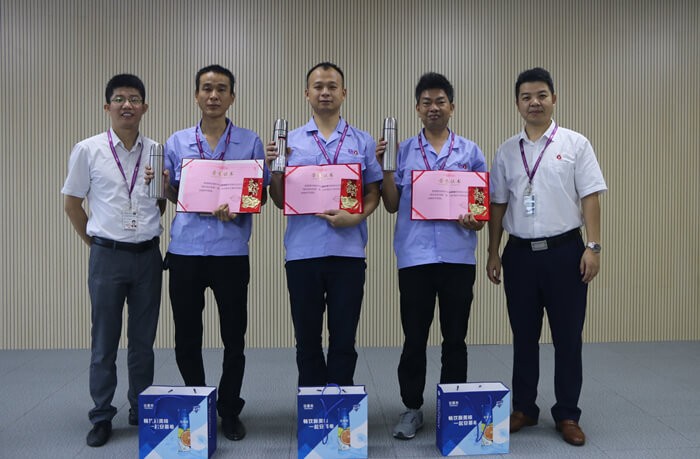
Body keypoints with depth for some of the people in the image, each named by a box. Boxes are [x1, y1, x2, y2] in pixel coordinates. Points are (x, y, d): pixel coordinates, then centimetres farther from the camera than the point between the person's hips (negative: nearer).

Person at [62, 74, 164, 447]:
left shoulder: (157, 152, 2)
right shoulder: (88, 150, -3)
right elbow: (72, 204, 6)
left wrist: (146, 229, 3)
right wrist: (95, 242, 5)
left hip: (147, 255, 2)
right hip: (107, 256, -2)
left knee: (143, 340, 11)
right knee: (104, 342, 6)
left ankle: (141, 411, 25)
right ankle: (101, 417, 18)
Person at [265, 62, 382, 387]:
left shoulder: (362, 142, 7)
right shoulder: (290, 142, 8)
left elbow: (373, 193, 6)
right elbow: (281, 201, 8)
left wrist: (356, 217, -13)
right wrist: (273, 168, -8)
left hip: (348, 251, 0)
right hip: (303, 250, 1)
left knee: (344, 338, 5)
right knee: (307, 338, 9)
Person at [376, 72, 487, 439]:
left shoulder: (470, 151, 7)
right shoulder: (403, 151, 7)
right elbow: (392, 205, 5)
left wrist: (476, 220, -11)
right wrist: (382, 167, -6)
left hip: (458, 255, 1)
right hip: (415, 255, 0)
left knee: (455, 337, 9)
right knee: (414, 337, 6)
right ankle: (412, 408, 20)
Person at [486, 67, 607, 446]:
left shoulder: (575, 144, 0)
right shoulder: (507, 151, 8)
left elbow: (590, 198, -4)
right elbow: (498, 205, 9)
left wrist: (593, 247, -12)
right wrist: (493, 253, 7)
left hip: (565, 250, -2)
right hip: (520, 253, 2)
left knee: (567, 337, 5)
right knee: (524, 336, 11)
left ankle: (567, 415, 18)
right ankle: (523, 408, 24)